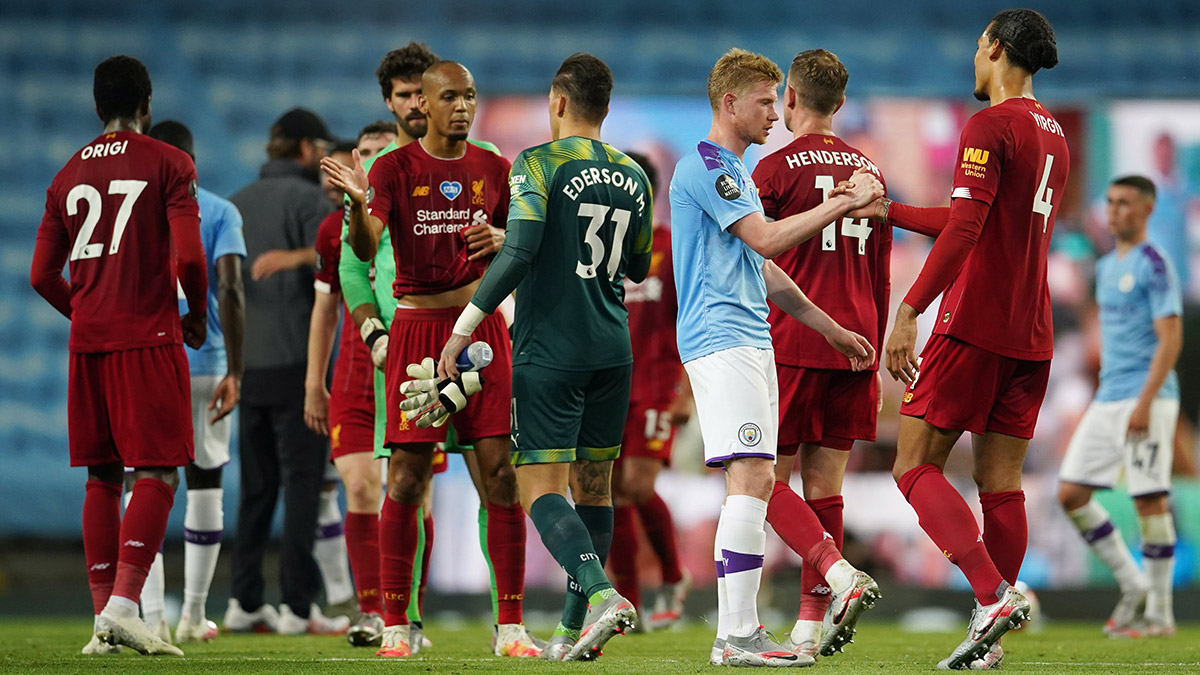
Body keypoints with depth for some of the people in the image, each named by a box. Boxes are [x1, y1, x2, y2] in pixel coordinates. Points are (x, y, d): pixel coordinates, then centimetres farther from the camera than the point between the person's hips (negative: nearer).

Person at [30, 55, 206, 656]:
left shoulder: (69, 174, 12)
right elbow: (188, 256, -12)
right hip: (149, 336, -5)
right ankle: (123, 606, -19)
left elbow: (42, 276, 11)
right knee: (157, 475, -5)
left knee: (101, 477, 9)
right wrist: (197, 314, 5)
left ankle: (103, 615, 6)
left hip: (87, 338, 5)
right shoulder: (168, 163, -2)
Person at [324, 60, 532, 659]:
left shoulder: (492, 168, 10)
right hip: (417, 329, -3)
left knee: (500, 473, -4)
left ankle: (511, 624, 0)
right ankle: (394, 625, 1)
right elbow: (365, 249, -14)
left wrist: (501, 240, -4)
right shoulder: (395, 168, -1)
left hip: (482, 326, 3)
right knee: (406, 478, -5)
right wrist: (357, 203, -34)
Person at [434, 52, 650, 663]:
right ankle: (576, 628, 16)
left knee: (540, 487, -5)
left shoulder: (540, 164, -9)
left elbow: (519, 251, -20)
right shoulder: (633, 177, 9)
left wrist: (464, 327, -14)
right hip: (612, 350, 6)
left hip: (550, 352, -6)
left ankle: (601, 592, -27)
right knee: (592, 485, 12)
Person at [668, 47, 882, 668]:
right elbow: (766, 240, -17)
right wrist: (845, 202, -12)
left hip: (749, 340, 10)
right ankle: (737, 635, -17)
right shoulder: (704, 165, -9)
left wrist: (833, 330, 28)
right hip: (720, 339, -10)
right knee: (752, 478, -15)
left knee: (755, 482, 7)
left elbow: (763, 272, 28)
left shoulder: (735, 173, 24)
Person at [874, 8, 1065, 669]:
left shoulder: (991, 125, -10)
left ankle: (994, 594, -22)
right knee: (1000, 483, 7)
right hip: (1031, 335, 8)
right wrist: (890, 211, 33)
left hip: (974, 325, -8)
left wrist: (909, 311, -21)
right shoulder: (1053, 134, 18)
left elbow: (965, 227, -20)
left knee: (916, 467, -4)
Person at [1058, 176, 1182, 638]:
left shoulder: (1154, 266, -9)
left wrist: (1144, 403, -21)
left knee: (1150, 499, -7)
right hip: (1107, 400, 9)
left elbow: (1170, 339, -15)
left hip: (1147, 398, -9)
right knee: (1071, 493, 2)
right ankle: (1133, 587, 12)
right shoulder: (1107, 267, 17)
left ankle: (1159, 612, 1)